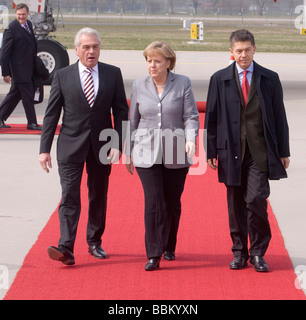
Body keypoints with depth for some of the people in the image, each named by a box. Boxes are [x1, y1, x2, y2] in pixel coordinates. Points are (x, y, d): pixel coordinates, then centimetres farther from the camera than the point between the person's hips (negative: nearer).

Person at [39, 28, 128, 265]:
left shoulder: (113, 74, 3)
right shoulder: (63, 76, 0)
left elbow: (121, 112, 3)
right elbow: (51, 115, 2)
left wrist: (118, 144, -7)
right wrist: (45, 149, -3)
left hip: (102, 146, 2)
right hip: (71, 146, -2)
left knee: (98, 196, 12)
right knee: (69, 197, -10)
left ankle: (94, 242, 28)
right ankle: (66, 248, -15)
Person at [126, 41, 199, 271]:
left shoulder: (183, 84, 1)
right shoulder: (139, 86, 7)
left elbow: (191, 116, -1)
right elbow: (133, 121, 15)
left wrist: (190, 139, -18)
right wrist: (129, 151, 16)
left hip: (176, 153, 0)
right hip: (147, 153, 0)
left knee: (172, 203, 8)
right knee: (153, 202, -11)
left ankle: (169, 247, 29)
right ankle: (153, 255, -9)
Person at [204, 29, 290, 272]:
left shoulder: (270, 79, 6)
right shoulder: (219, 80, 6)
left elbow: (279, 116, 8)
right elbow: (211, 118, 7)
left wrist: (283, 152, 5)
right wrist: (211, 152, 1)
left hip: (260, 152, -1)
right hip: (232, 151, 1)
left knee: (256, 200, -11)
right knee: (236, 205, 6)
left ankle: (258, 253, 3)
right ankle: (239, 253, 18)